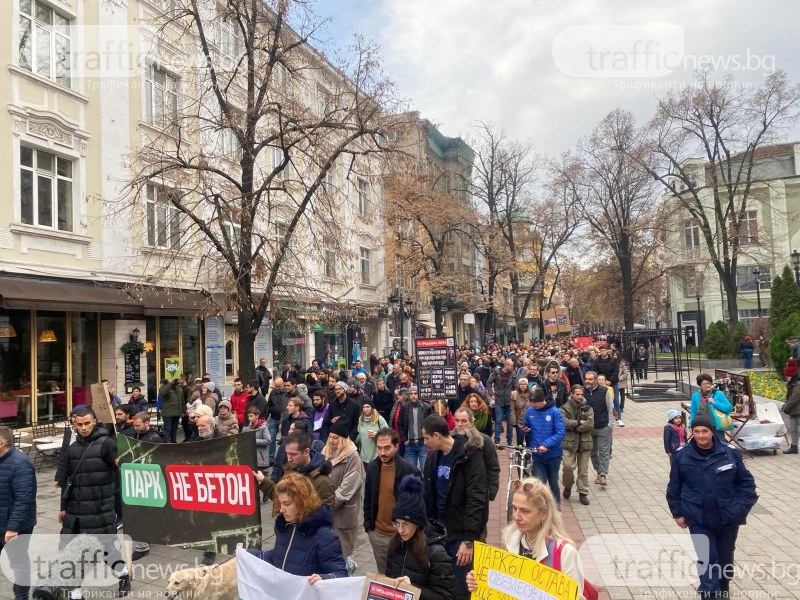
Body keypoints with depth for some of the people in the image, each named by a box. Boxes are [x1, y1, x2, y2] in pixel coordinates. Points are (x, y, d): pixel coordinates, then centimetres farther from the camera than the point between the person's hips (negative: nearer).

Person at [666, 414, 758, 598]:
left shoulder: (730, 454, -9)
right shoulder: (682, 456, -9)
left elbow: (746, 481, 1)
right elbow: (674, 487, 0)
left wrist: (743, 507, -8)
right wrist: (677, 513, 0)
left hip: (728, 518, 2)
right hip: (699, 520, -2)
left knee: (725, 559, 19)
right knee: (707, 561, -9)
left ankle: (723, 591, 44)